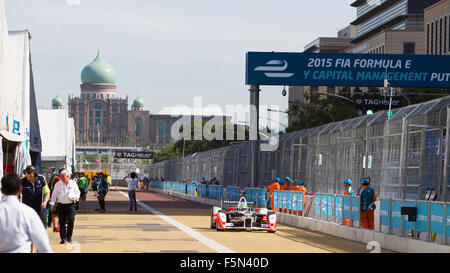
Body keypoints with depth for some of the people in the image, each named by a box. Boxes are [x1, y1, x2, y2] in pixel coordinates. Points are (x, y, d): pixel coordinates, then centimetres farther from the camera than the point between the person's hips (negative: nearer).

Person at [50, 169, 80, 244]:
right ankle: (63, 238, 6)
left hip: (71, 205, 0)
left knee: (71, 221, -7)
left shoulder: (73, 183, 7)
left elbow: (77, 192, 15)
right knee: (62, 222, -1)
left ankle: (69, 237, 6)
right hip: (61, 205, 1)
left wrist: (75, 198, -5)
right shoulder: (58, 184, 7)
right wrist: (52, 204, 2)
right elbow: (54, 195, 10)